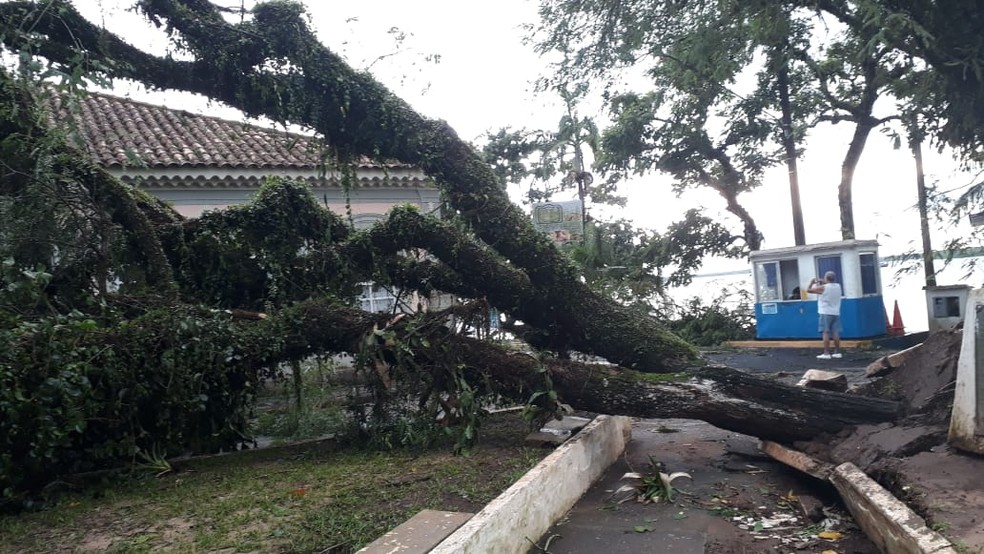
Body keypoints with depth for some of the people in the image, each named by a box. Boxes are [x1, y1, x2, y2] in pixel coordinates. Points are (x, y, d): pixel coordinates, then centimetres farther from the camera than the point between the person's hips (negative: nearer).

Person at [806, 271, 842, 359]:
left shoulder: (823, 288, -12)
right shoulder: (838, 286, 6)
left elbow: (808, 290, -8)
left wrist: (812, 282, 8)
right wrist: (823, 283, 20)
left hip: (826, 313, -6)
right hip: (836, 313, 6)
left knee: (826, 333, -6)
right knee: (835, 333, 8)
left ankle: (826, 353, -8)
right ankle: (837, 352, 11)